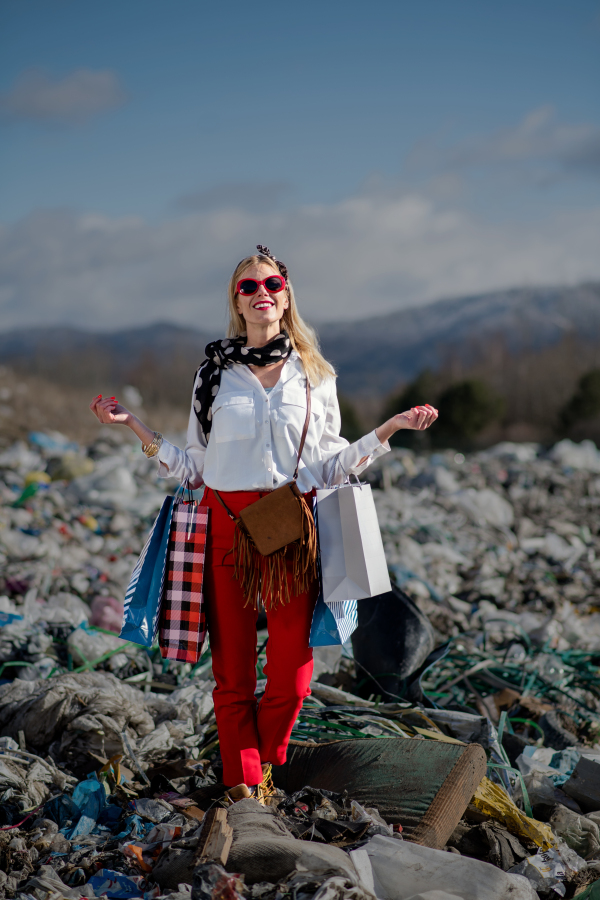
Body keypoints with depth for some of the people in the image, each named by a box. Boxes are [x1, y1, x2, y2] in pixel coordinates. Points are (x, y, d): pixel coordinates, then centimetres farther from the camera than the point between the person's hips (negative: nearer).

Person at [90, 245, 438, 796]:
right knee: (232, 665, 1)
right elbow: (194, 466, 10)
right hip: (228, 521, 0)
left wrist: (389, 430, 3)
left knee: (291, 669, -2)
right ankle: (242, 783, 16)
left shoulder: (314, 375, 10)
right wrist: (135, 426, 4)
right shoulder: (215, 373, 9)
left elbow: (331, 465, 11)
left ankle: (267, 771, 24)